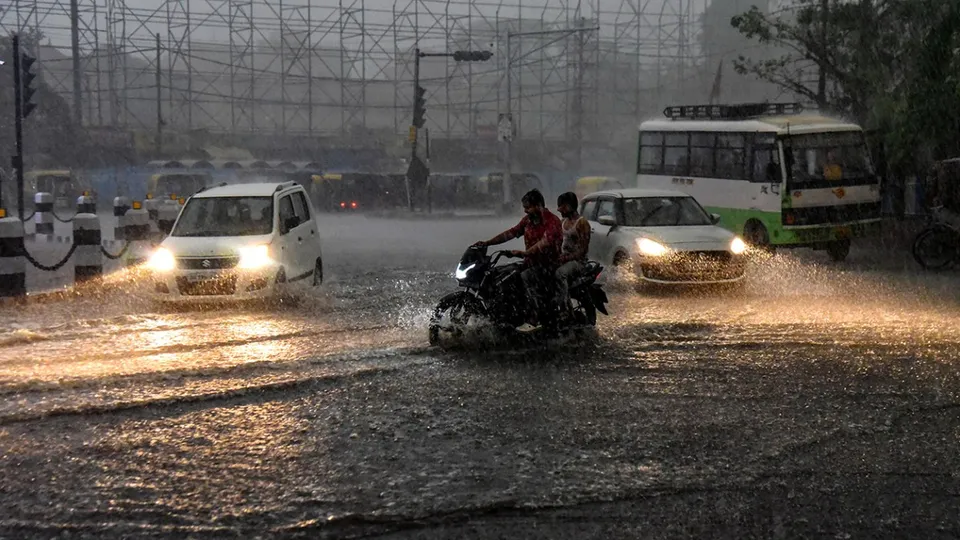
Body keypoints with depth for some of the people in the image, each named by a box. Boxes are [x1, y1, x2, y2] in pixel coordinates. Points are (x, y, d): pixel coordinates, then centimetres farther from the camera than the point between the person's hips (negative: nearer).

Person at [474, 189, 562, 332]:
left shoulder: (552, 221, -15)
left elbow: (545, 242, -29)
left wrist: (524, 253, -38)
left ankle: (533, 321, -35)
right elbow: (512, 232, 9)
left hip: (548, 264, -8)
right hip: (531, 263, 8)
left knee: (525, 277, -34)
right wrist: (487, 243, 0)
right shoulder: (528, 220, 11)